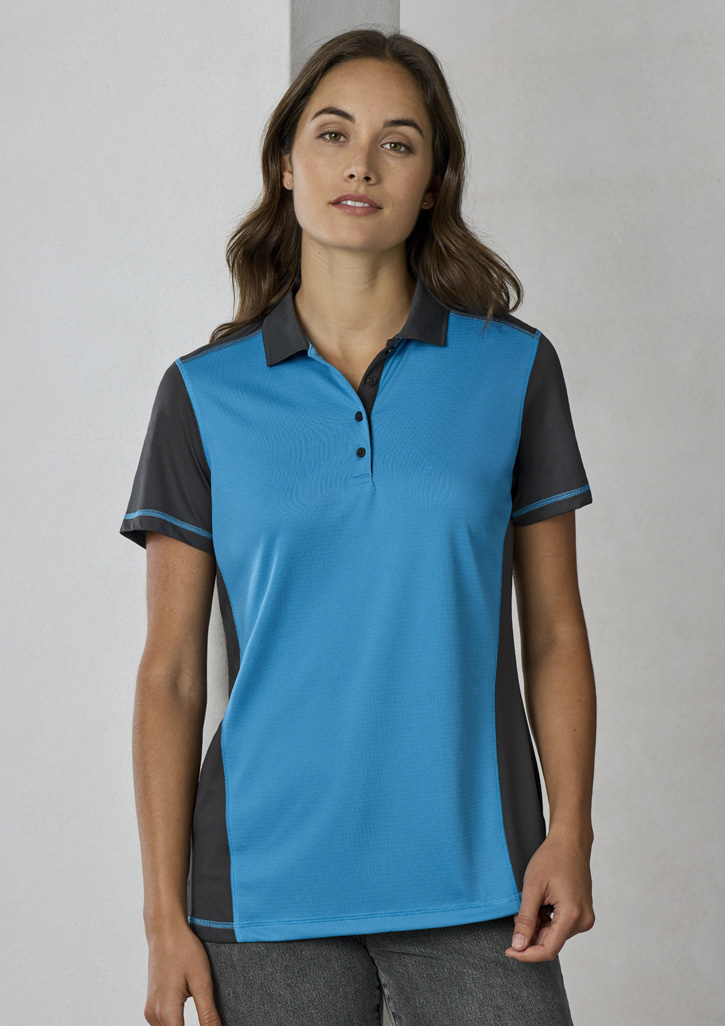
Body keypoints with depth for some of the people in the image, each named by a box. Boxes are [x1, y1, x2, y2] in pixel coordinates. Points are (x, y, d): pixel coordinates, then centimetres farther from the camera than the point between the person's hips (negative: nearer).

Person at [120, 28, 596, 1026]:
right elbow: (170, 672, 2)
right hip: (268, 888, 0)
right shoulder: (206, 393, 3)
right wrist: (165, 913, -2)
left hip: (472, 889, 0)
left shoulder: (513, 369, 3)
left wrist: (571, 833, -6)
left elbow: (553, 634, 5)